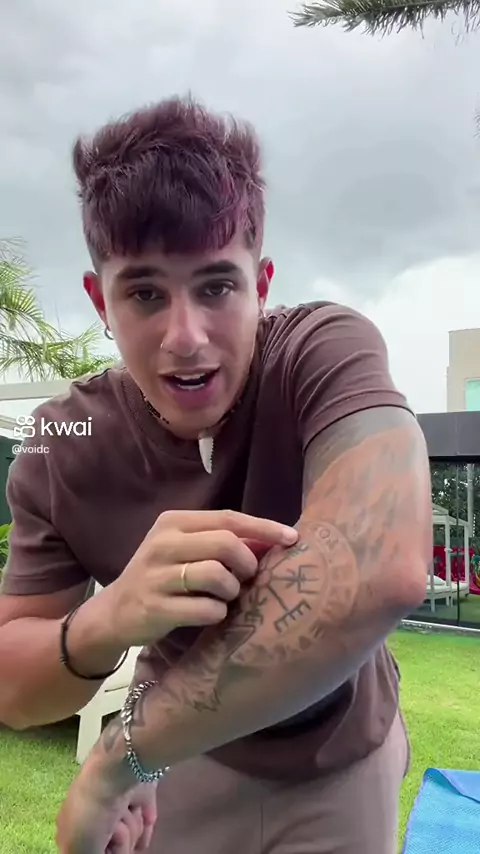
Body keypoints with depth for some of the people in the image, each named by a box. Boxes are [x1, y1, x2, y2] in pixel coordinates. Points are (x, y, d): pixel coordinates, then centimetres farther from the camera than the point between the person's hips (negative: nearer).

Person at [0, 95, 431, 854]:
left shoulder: (327, 352, -28)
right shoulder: (63, 446, -18)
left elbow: (383, 574, -45)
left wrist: (125, 753, -37)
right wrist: (109, 620, -38)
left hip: (337, 760, -1)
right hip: (186, 755, 2)